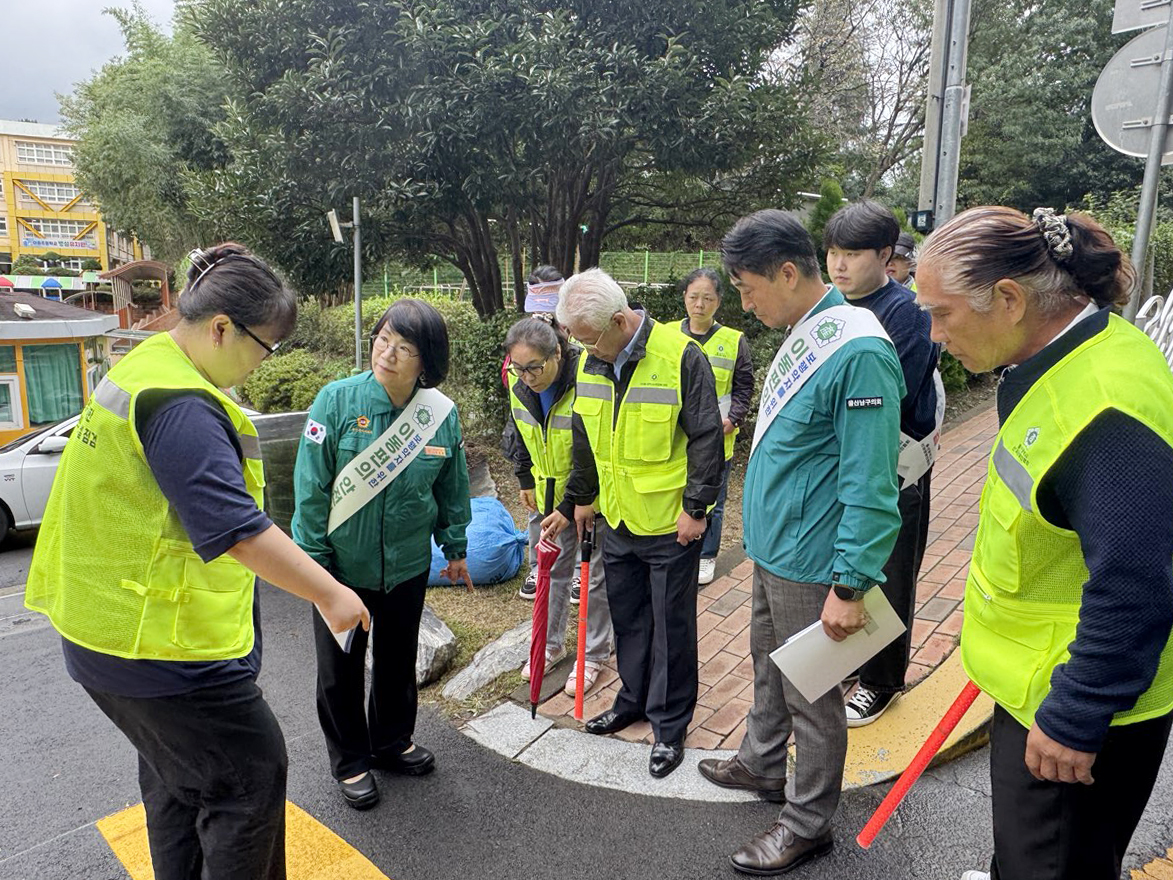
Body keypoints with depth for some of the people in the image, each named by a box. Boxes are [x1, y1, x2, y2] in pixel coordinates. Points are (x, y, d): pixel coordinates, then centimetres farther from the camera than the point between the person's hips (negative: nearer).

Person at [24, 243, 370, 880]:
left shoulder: (140, 367, 9)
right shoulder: (181, 407, -25)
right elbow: (237, 529, -30)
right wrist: (331, 594, -23)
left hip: (114, 629, 11)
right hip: (160, 642, -11)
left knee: (177, 778, 24)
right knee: (251, 773, 4)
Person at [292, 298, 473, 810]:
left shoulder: (442, 413, -10)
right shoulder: (337, 401, -18)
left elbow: (452, 488, 4)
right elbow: (311, 488, -13)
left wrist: (455, 547, 11)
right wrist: (313, 557, -11)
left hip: (408, 565, 3)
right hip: (343, 565, -2)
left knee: (399, 659, 21)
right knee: (341, 667, 14)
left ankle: (392, 742, 45)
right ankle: (350, 760, 37)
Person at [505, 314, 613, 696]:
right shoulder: (520, 386, -8)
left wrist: (567, 510, -25)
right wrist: (525, 480, 13)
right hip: (547, 493, 6)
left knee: (596, 576, 8)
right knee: (550, 569, 17)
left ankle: (593, 655, 24)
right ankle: (550, 643, 35)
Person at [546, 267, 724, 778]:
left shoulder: (680, 357, -19)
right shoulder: (591, 362, 1)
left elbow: (706, 438, -15)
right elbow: (584, 439, 13)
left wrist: (696, 508, -14)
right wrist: (579, 501, 20)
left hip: (671, 523, -6)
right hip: (617, 519, 6)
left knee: (671, 625, 7)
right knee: (627, 616, 19)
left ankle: (670, 725, 23)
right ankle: (634, 700, 39)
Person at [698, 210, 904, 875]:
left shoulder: (859, 351, -24)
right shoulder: (801, 337, 6)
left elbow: (870, 486, -25)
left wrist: (851, 585, -23)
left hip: (810, 563, -9)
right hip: (774, 547, 9)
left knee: (811, 694, 9)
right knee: (769, 663, 25)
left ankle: (808, 824, 28)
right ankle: (763, 765, 47)